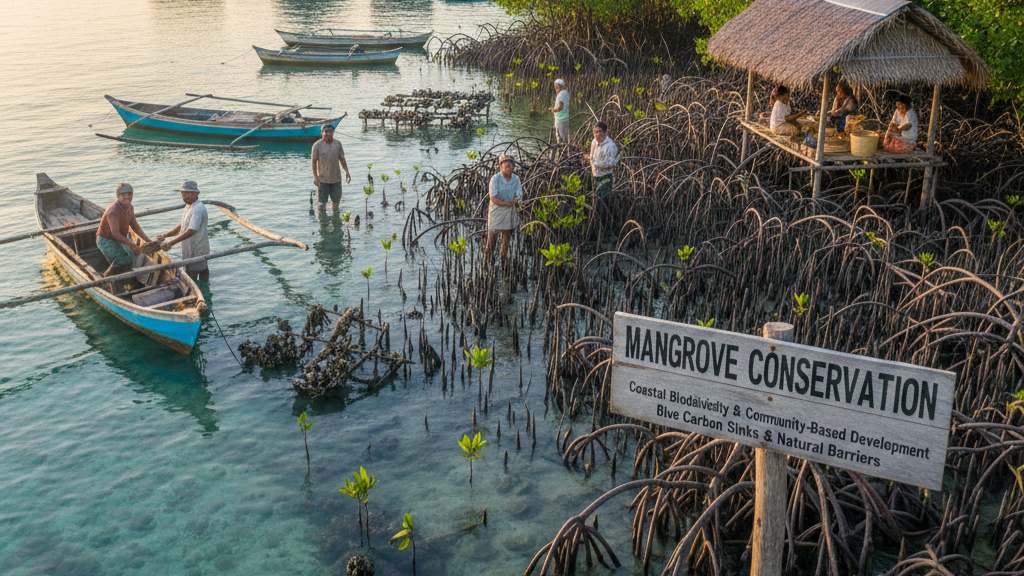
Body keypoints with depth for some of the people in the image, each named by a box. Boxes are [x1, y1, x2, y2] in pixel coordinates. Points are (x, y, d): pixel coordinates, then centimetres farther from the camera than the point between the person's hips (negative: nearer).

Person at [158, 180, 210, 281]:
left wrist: (170, 243, -30)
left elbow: (191, 231, -30)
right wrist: (165, 235, 5)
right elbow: (181, 227, 19)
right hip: (189, 250, 10)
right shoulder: (188, 207, 12)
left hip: (197, 251, -10)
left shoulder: (198, 209, -21)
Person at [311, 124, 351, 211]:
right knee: (322, 202, 1)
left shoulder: (338, 144, 4)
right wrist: (315, 177, -11)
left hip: (336, 178, 3)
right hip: (322, 179, -3)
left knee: (336, 201, 11)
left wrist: (347, 172, 0)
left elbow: (342, 159, 10)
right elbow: (314, 162, -5)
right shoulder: (317, 145, -7)